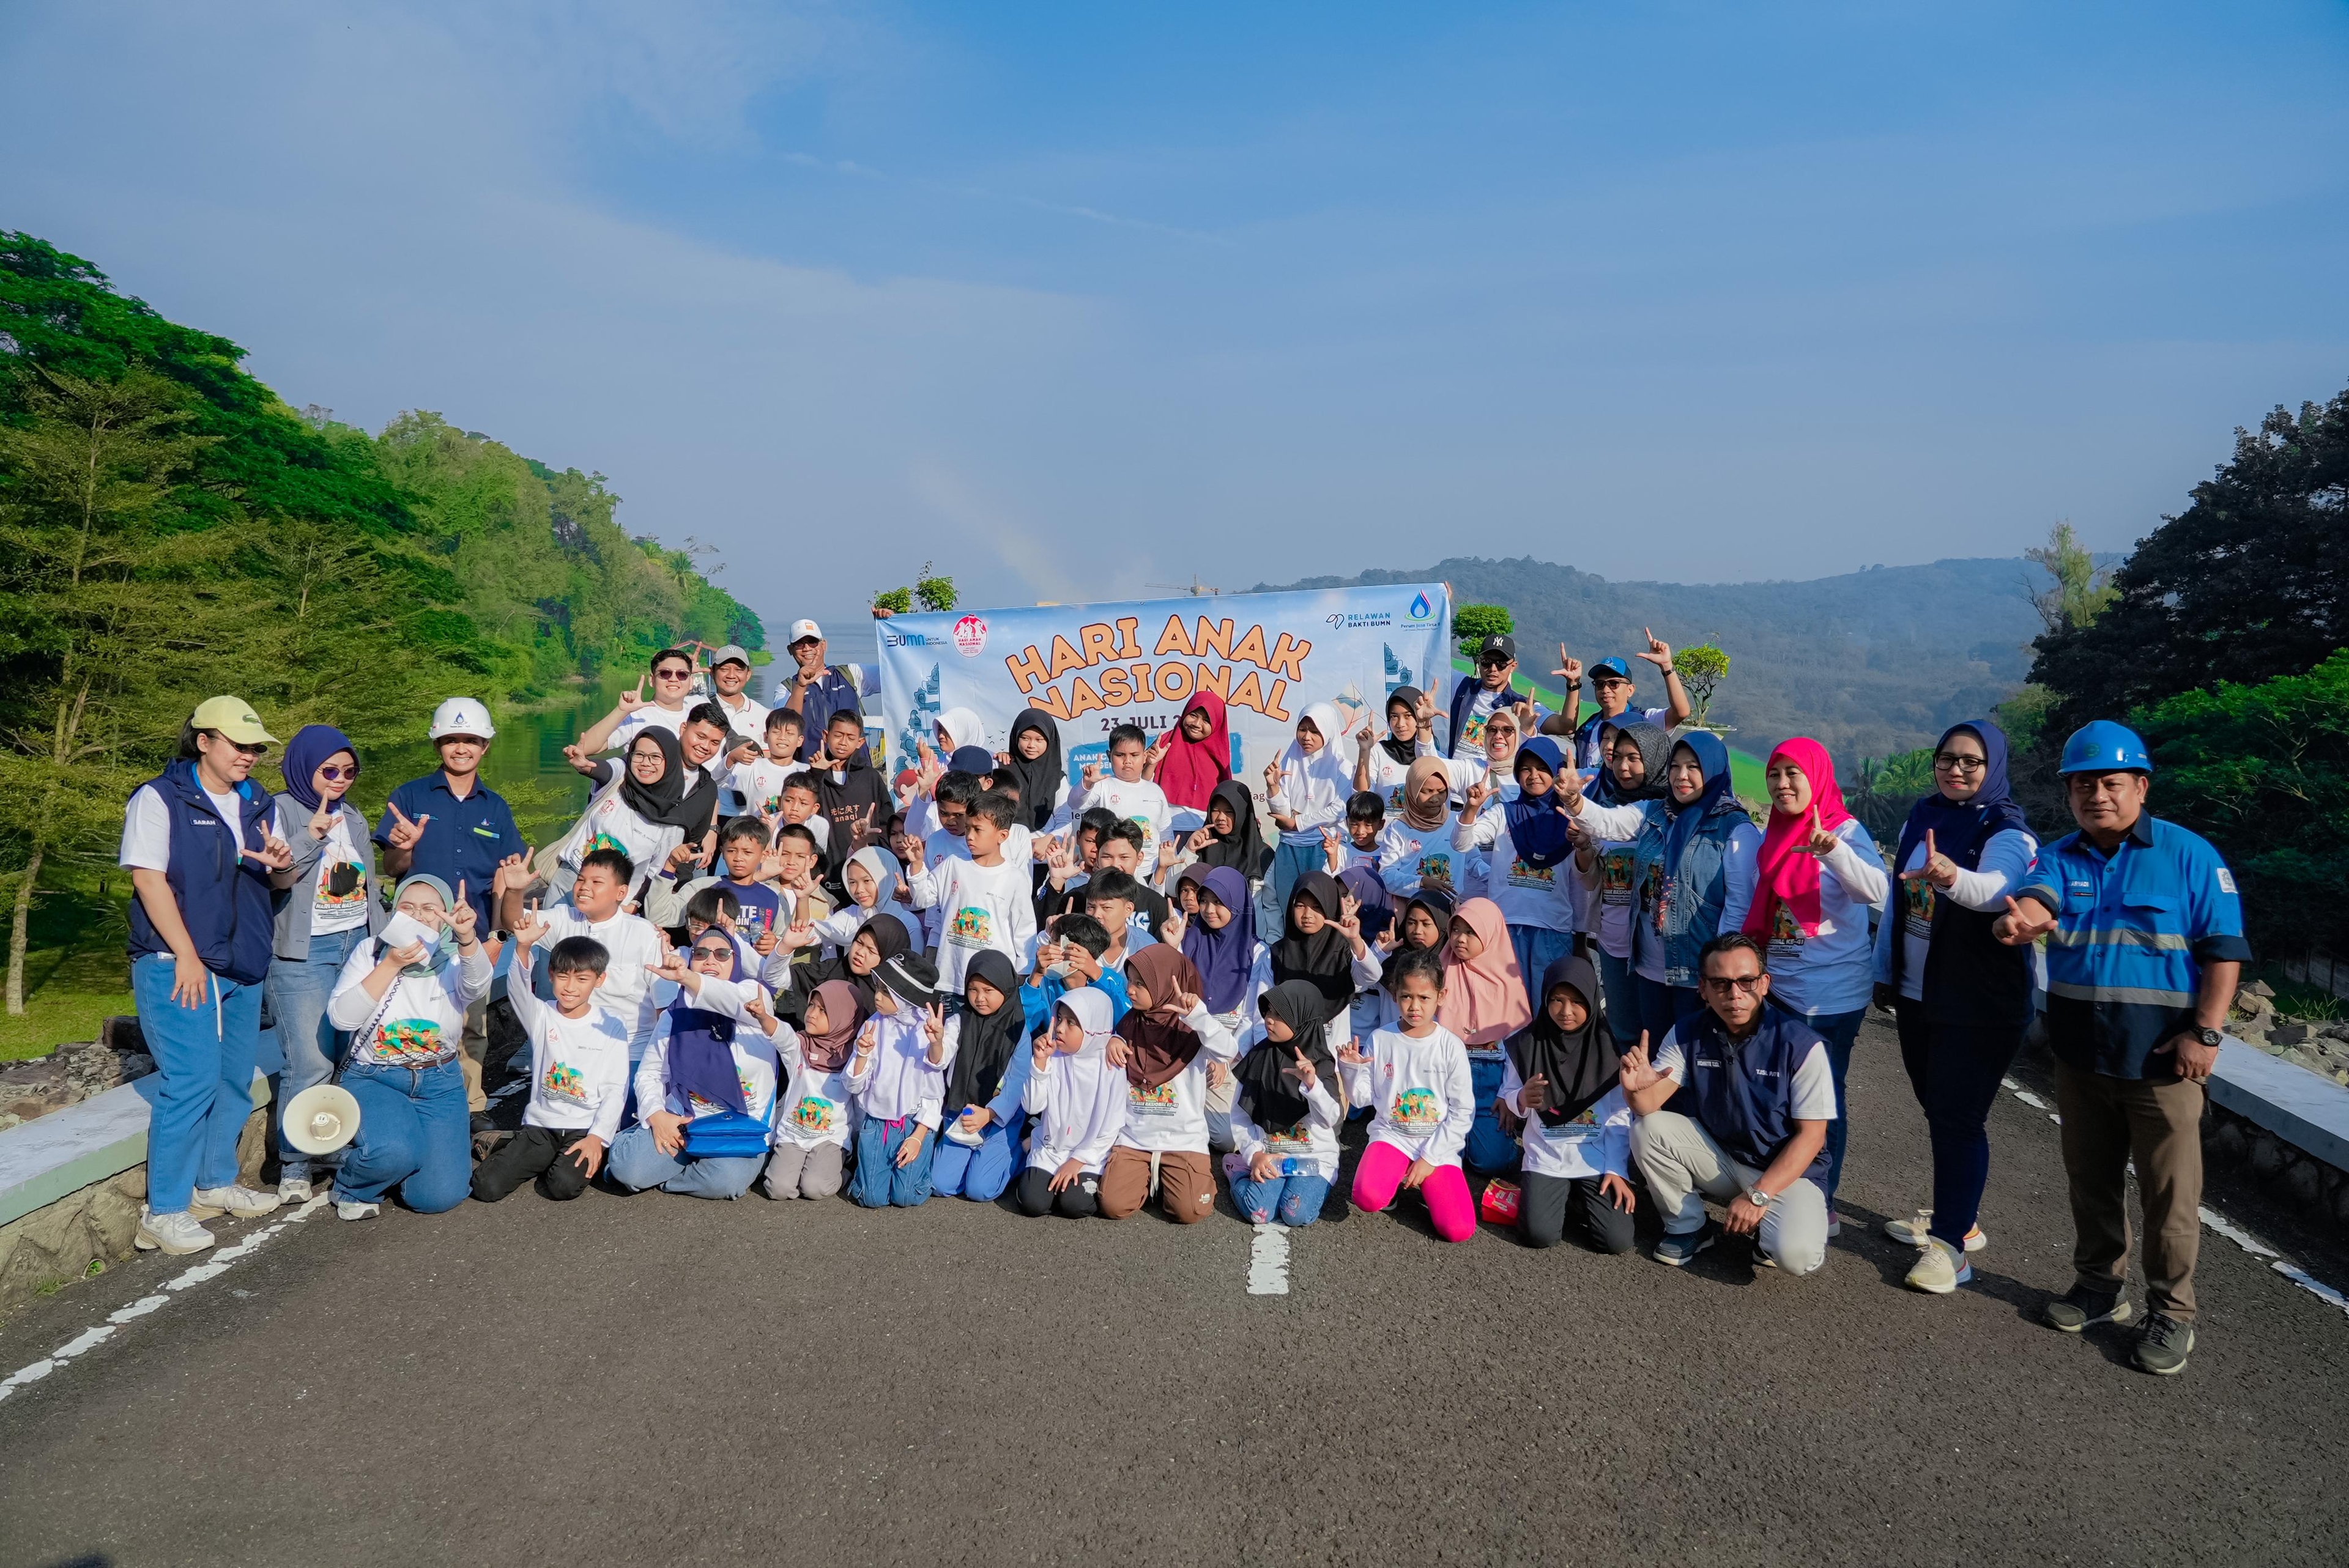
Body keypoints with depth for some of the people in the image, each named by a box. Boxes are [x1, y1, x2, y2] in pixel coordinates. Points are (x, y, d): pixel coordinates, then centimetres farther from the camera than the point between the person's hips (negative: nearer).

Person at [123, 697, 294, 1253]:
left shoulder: (259, 804, 12)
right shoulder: (159, 798, -6)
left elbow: (282, 878, 17)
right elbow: (148, 878, -12)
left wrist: (281, 863, -9)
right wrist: (186, 956, -16)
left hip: (244, 966, 7)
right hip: (177, 965, -7)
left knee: (235, 1080, 12)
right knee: (192, 1082, -11)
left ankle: (216, 1183, 28)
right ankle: (163, 1212, -3)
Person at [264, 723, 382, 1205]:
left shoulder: (354, 817, 15)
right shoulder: (282, 811, -3)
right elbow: (278, 876, -16)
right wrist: (313, 833, -28)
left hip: (357, 945, 6)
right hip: (304, 953, -5)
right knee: (310, 1064, -9)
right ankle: (293, 1168, 3)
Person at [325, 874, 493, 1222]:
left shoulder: (455, 961, -3)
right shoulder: (372, 951, -2)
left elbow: (477, 983, -29)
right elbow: (340, 1017, -13)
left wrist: (466, 936, -49)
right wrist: (392, 965, -20)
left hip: (439, 1083, 1)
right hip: (373, 1078, -1)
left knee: (439, 1196, -12)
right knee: (392, 1153, -32)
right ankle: (354, 1187, 4)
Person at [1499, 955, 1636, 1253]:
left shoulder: (1608, 1047, -5)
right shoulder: (1526, 1043, -5)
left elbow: (1620, 1115, -2)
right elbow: (1509, 1098, 3)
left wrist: (1617, 1170, -9)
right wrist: (1522, 1099, -21)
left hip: (1597, 1159, 0)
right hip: (1546, 1158, 0)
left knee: (1617, 1240, -14)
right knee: (1541, 1235, -19)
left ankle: (1579, 1198, 15)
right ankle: (1534, 1191, 14)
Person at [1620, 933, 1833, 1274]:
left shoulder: (1802, 1044, -18)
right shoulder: (1688, 1034, -8)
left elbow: (1811, 1136, -15)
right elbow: (1649, 1104, -15)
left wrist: (1758, 1195, -22)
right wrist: (1636, 1089, -41)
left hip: (1787, 1169, -4)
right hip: (1717, 1155, 4)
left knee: (1796, 1254, -31)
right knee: (1648, 1129, -20)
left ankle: (1770, 1228, 7)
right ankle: (1688, 1227, 1)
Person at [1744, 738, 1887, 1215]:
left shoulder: (1846, 831, -11)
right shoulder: (1772, 836, 7)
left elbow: (1876, 891, -30)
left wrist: (1833, 851, -46)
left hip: (1831, 992, -6)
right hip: (1776, 989, 6)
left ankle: (1820, 1203, 16)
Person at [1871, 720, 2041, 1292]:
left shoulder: (2007, 834, -14)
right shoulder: (1920, 820, 6)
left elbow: (1997, 890, -36)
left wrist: (1952, 877, -58)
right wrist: (1884, 972, 16)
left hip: (1980, 1006, -6)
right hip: (1918, 995, 7)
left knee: (1958, 1117, -7)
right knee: (1939, 1110, 15)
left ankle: (1950, 1245, 0)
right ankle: (1958, 1219, 29)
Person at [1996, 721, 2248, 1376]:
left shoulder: (2189, 856, -5)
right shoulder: (2060, 858, 2)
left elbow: (2223, 950, -6)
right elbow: (2038, 899, -20)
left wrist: (2205, 1033, -14)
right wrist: (2022, 919, -45)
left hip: (2163, 1059, -4)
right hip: (2081, 1055, 4)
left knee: (2169, 1194, 2)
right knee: (2091, 1181, 16)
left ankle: (2171, 1314, 17)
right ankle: (2100, 1286, 33)